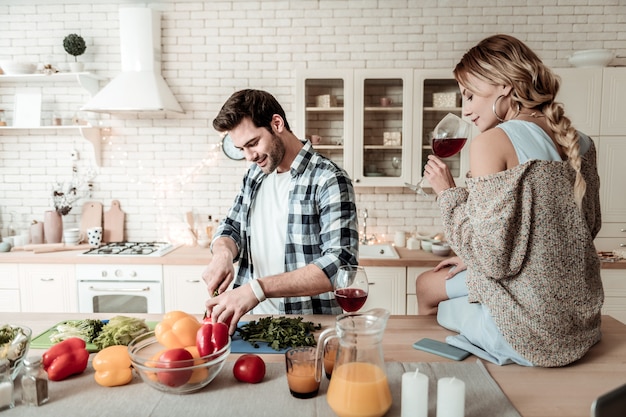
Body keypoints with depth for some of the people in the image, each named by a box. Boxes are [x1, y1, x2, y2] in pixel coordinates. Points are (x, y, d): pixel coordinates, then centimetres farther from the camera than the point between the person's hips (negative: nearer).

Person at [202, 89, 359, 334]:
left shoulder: (329, 180, -11)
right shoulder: (255, 175, 9)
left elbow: (340, 264, -19)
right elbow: (231, 227, 17)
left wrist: (259, 288, -26)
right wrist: (223, 253, -6)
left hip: (309, 323, -5)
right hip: (254, 318, 5)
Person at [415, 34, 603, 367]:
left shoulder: (491, 141, -20)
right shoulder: (580, 143, 4)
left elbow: (490, 255, -23)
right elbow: (588, 227, 15)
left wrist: (447, 193, -8)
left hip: (526, 333, -7)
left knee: (427, 289, 19)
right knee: (427, 280, 22)